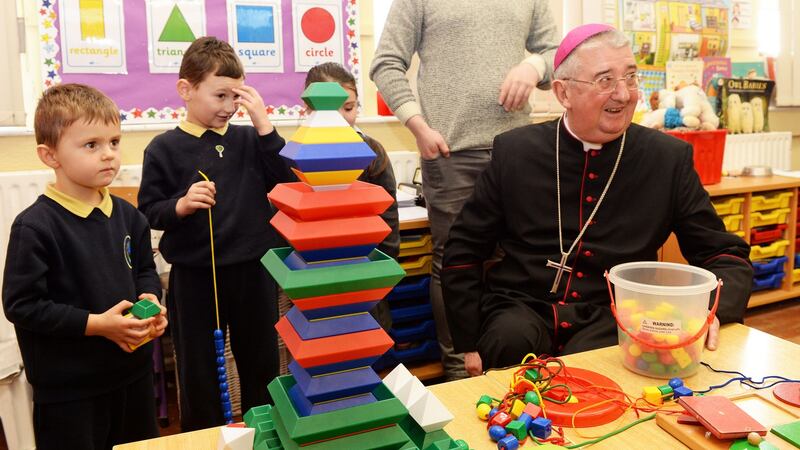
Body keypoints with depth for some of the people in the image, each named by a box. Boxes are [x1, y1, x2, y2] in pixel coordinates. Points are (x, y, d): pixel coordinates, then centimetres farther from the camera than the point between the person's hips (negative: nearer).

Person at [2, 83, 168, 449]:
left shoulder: (127, 214, 0)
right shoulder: (35, 226, -17)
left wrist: (150, 299, -7)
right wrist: (96, 324, -21)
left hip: (133, 370, 6)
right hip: (67, 389, -5)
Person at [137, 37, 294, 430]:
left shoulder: (248, 140, 0)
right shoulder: (165, 148, -5)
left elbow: (287, 183, -8)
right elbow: (149, 211, -2)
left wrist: (264, 125, -13)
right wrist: (181, 205, -23)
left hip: (252, 269, 2)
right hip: (194, 276, -2)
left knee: (262, 360, 18)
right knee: (198, 369, 13)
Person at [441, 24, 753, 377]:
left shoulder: (670, 158, 0)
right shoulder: (514, 151, -2)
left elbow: (726, 255, 7)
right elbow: (464, 250, 4)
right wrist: (470, 345, -1)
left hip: (614, 319, 0)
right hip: (521, 308, 1)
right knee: (513, 341, -31)